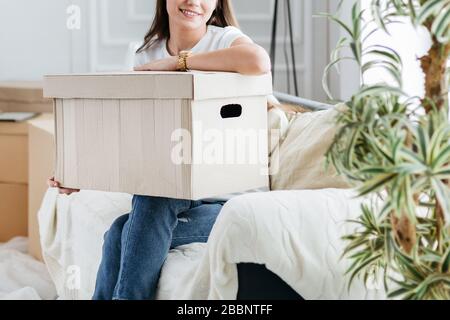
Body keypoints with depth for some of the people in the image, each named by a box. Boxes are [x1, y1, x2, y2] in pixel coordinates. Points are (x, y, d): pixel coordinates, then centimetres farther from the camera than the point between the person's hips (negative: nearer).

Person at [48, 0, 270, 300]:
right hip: (168, 197, 4)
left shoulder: (225, 39, -7)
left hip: (226, 198, -4)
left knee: (123, 234, -25)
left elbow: (259, 61, -33)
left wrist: (179, 61, -21)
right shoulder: (147, 54, 9)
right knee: (122, 233, -24)